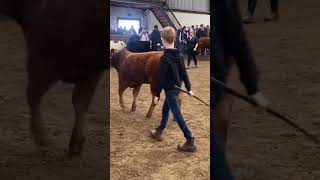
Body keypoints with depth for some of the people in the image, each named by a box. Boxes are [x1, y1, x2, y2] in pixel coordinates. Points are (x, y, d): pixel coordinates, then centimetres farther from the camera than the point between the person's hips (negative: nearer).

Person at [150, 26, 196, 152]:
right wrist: (189, 88, 15)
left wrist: (157, 94, -13)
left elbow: (162, 79, -20)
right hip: (176, 88, 9)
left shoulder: (164, 58, -20)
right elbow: (184, 73, 8)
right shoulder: (178, 55, 4)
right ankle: (159, 132, 38)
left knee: (177, 115, -5)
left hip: (170, 89, -9)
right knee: (165, 109, 23)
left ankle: (190, 142, -5)